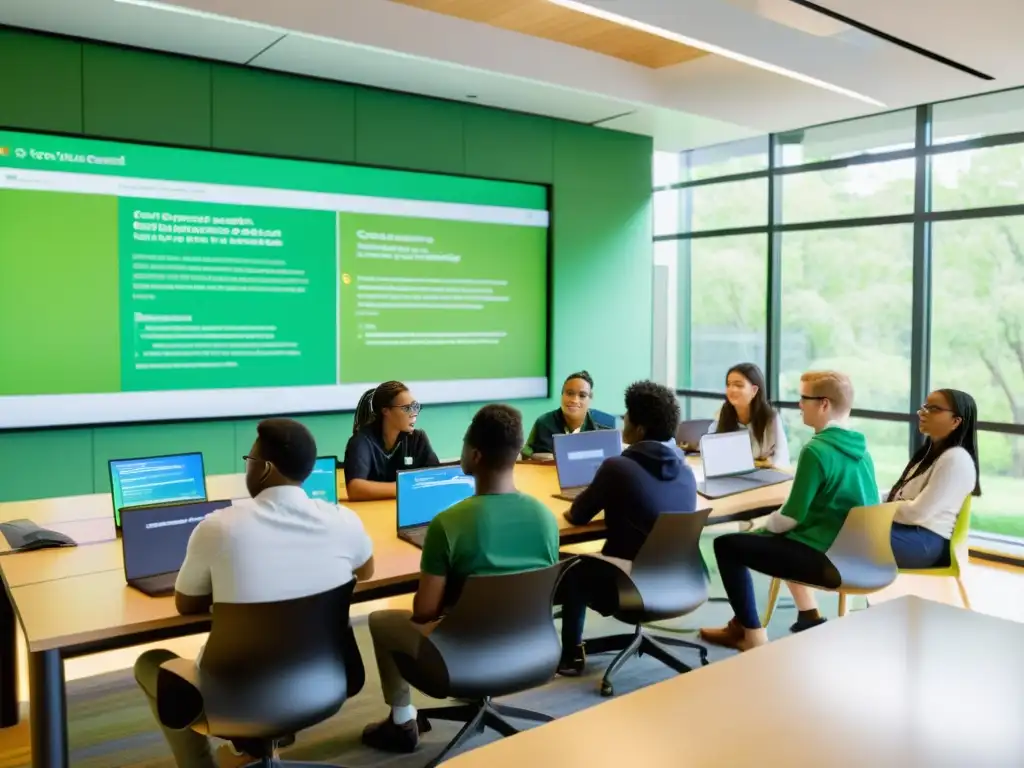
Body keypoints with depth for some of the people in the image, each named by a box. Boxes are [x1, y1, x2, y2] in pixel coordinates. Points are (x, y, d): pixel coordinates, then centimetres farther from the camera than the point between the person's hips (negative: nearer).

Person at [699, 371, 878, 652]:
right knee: (762, 535, 28)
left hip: (826, 559, -9)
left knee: (727, 545, 0)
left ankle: (753, 635, 7)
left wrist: (764, 524, 3)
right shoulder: (860, 448, 6)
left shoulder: (816, 450, -20)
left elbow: (791, 517, -19)